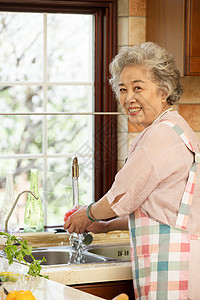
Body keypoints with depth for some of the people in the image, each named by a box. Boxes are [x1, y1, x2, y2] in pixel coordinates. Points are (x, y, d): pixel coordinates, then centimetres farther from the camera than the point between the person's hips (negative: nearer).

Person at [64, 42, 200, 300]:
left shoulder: (163, 133, -13)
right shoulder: (172, 129, 20)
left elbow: (123, 197, -9)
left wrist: (89, 213, 10)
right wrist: (107, 225, 26)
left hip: (171, 264, -10)